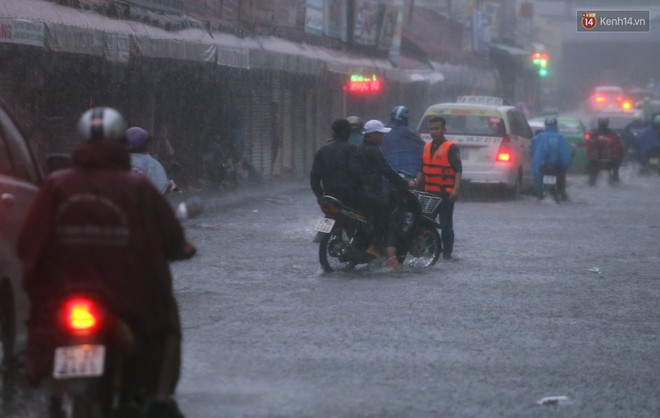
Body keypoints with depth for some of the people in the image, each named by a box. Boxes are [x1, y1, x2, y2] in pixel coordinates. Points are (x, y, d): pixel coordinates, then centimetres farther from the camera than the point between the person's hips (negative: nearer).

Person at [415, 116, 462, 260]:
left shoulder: (451, 148, -6)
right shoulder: (427, 147, 16)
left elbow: (458, 169, -12)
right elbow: (422, 170, 22)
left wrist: (456, 189, -21)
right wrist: (416, 184, 12)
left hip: (445, 193, -7)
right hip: (429, 193, 7)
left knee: (446, 224, -2)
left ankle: (447, 252, 3)